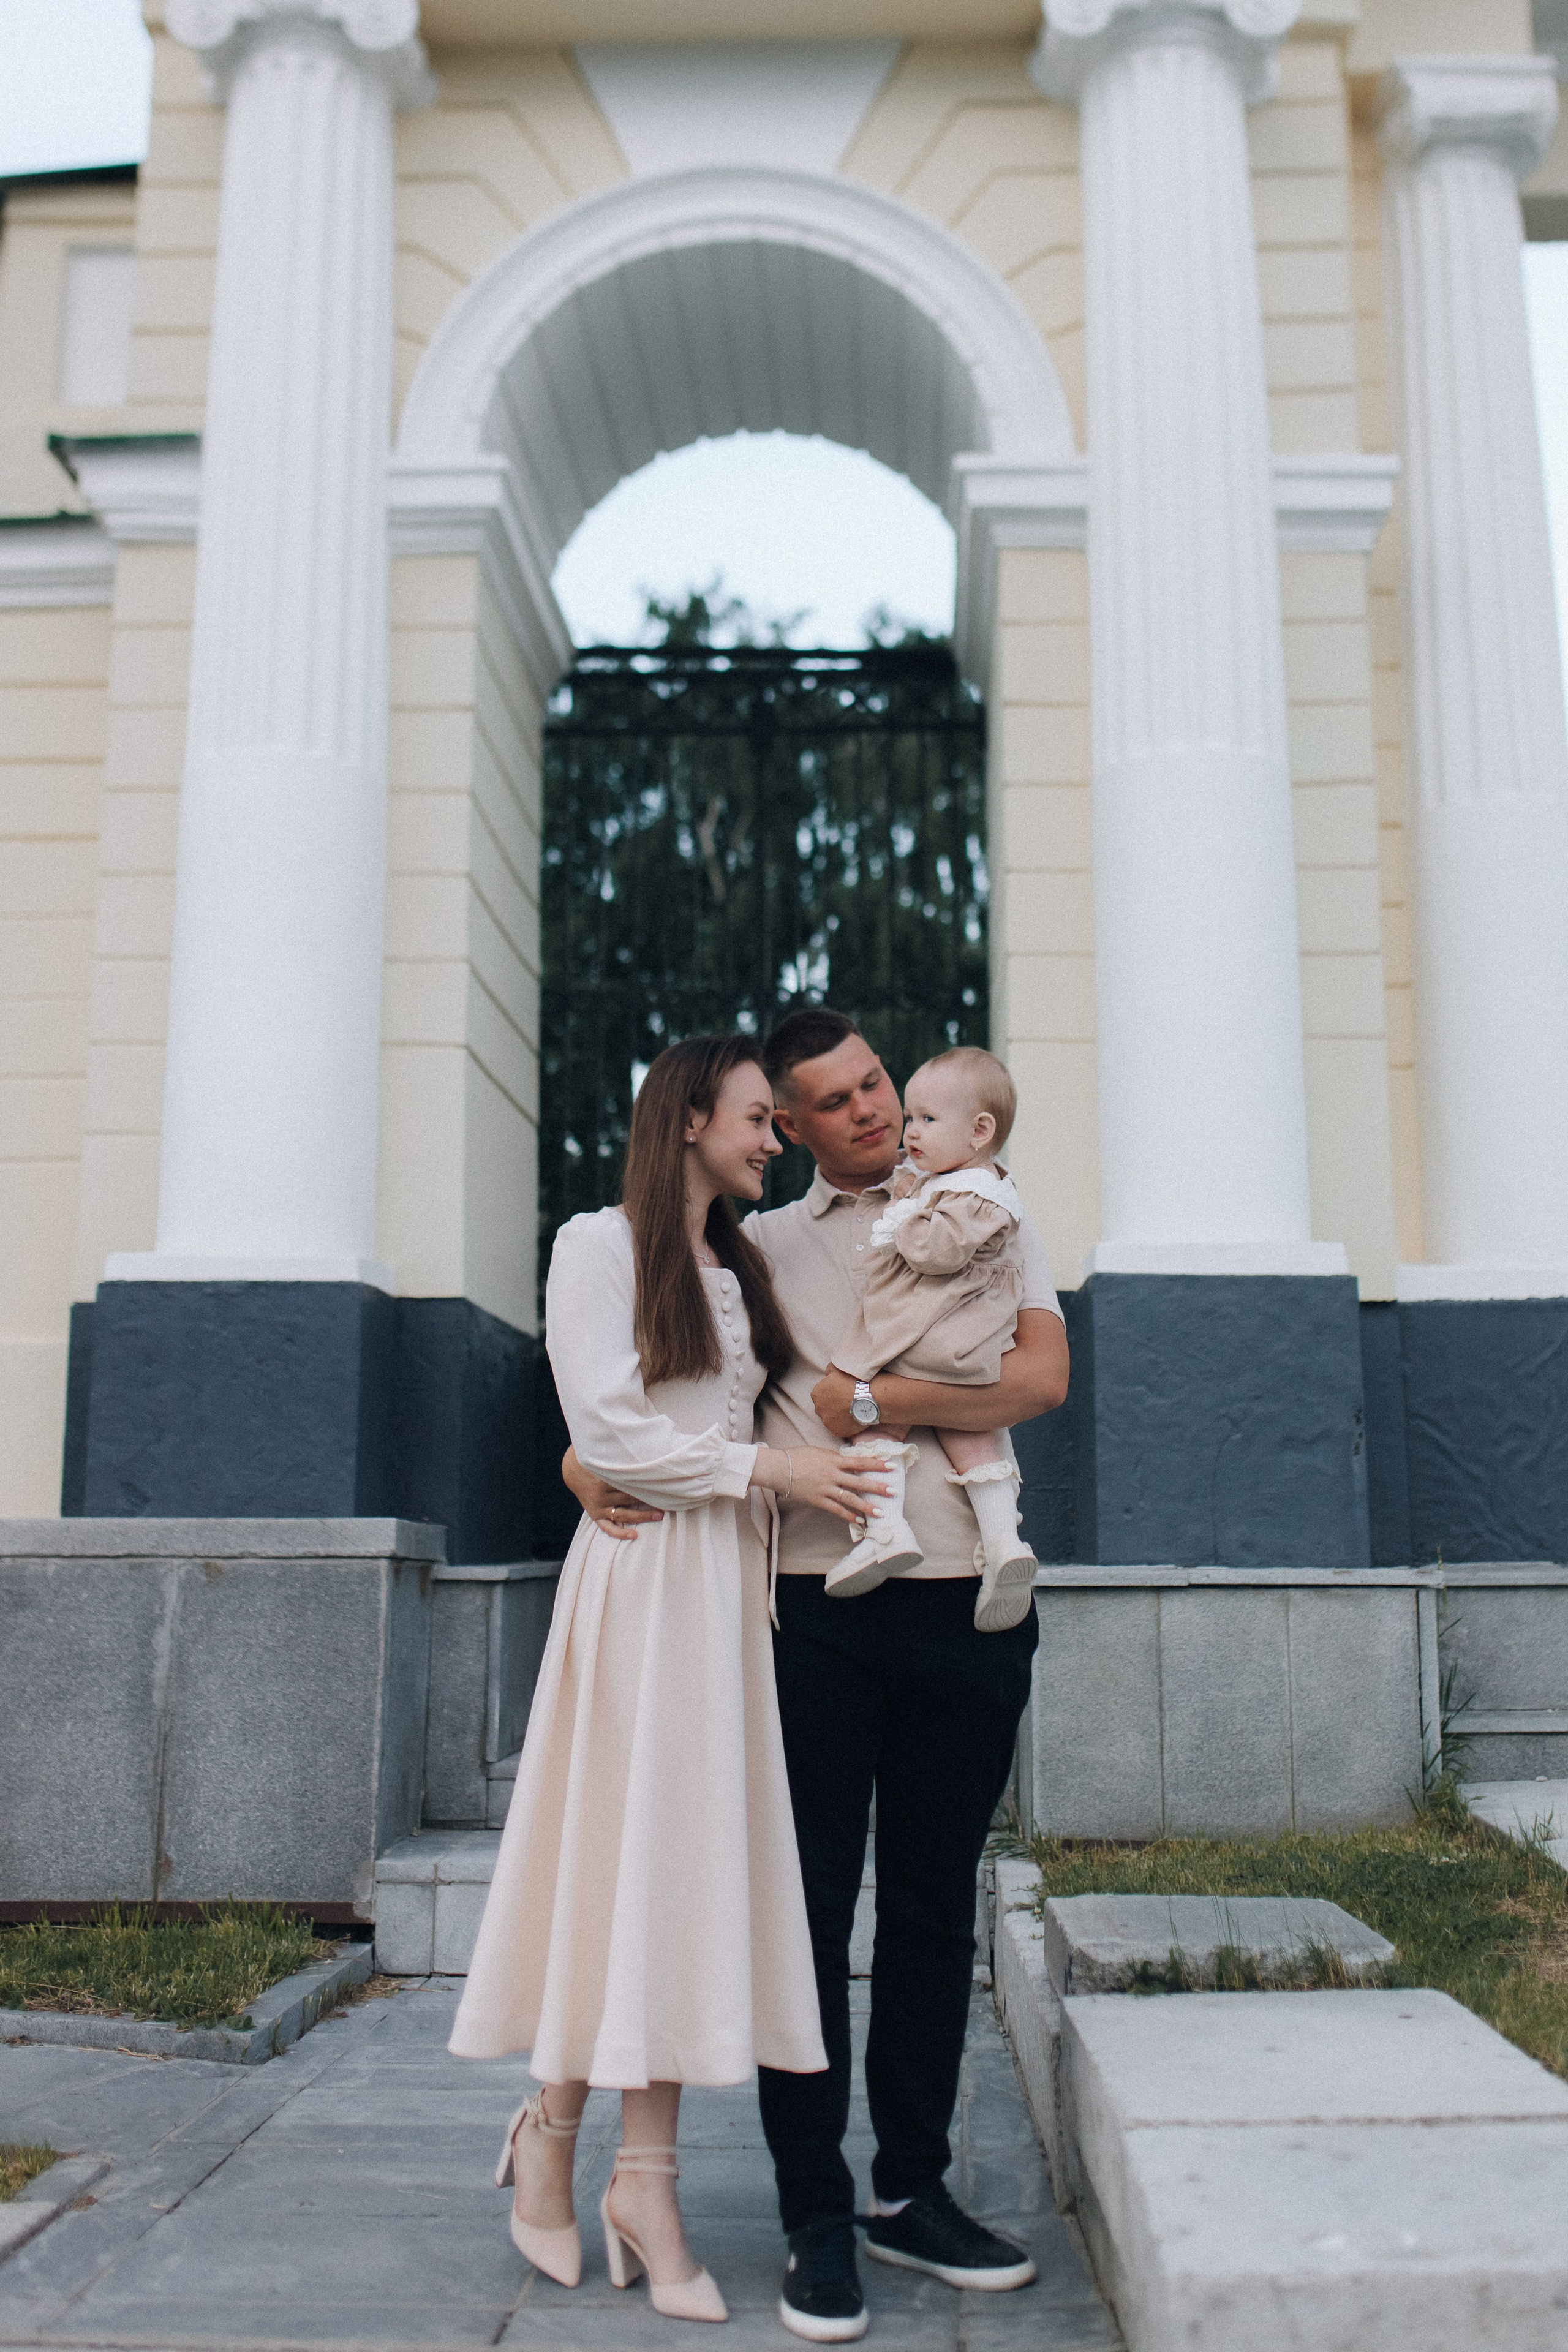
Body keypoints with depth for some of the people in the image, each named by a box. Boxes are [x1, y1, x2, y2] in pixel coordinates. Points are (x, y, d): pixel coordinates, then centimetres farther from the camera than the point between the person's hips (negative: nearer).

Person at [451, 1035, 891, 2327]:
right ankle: (552, 2128, 16)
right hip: (642, 1571, -6)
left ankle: (647, 2182, 9)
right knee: (626, 1844, -3)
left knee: (697, 1854, 3)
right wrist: (767, 1466, -11)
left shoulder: (741, 1267, 20)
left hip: (730, 1579, 7)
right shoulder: (598, 1246, -2)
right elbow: (606, 1430, -11)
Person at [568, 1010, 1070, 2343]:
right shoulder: (762, 1248, 13)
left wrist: (867, 1400, -7)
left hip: (967, 1604, 1)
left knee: (936, 1909, 10)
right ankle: (817, 2220, 13)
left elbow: (1042, 1377, -2)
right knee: (813, 1908, 2)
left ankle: (914, 2190, 25)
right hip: (818, 1609, -1)